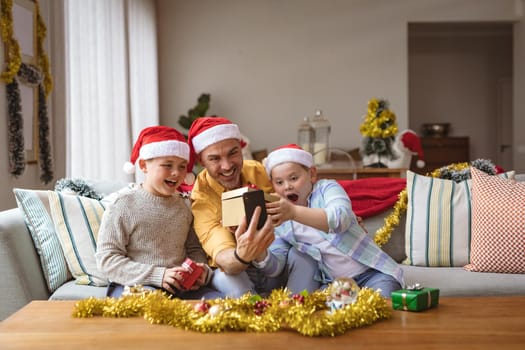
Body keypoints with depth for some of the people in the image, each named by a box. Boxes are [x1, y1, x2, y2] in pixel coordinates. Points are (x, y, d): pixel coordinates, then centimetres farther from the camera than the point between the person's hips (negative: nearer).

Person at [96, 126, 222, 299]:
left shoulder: (184, 207, 13)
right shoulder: (125, 206, -4)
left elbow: (195, 249, 21)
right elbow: (107, 258, -8)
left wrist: (202, 270, -5)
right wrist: (158, 275, -18)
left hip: (180, 286, 6)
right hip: (133, 284, -6)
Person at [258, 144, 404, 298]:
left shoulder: (327, 188, -7)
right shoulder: (279, 220, 4)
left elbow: (340, 219, -30)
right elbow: (274, 267, -1)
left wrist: (294, 212, -43)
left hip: (372, 272, -3)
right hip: (334, 283, 3)